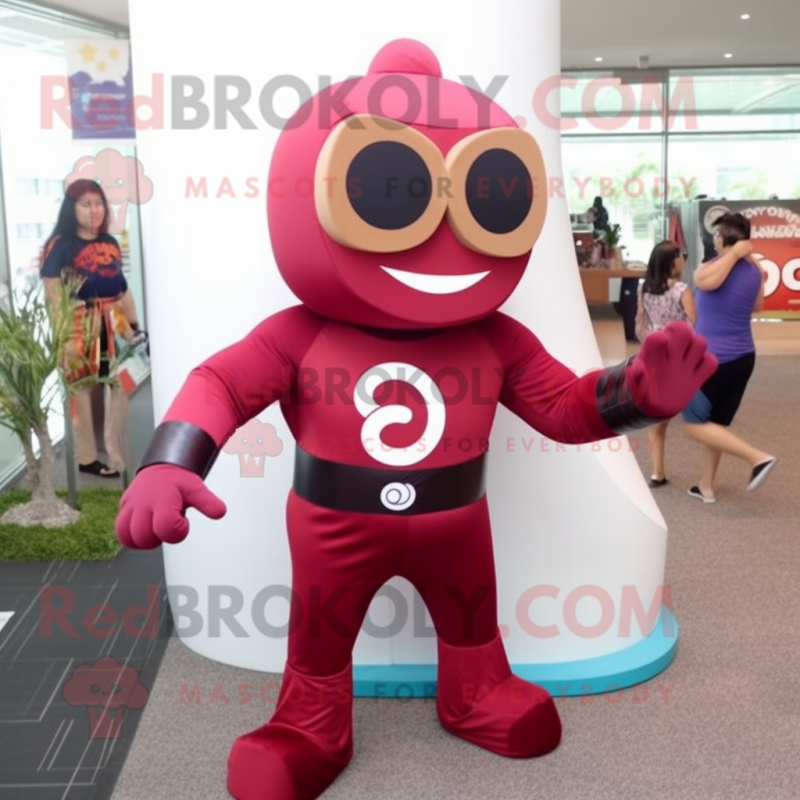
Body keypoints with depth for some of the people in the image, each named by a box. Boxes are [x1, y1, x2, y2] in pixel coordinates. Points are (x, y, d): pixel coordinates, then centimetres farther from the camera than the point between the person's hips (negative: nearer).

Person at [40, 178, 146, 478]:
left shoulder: (110, 243, 11)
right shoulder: (59, 245, -8)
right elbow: (53, 296, -13)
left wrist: (135, 324, 14)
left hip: (113, 324, 6)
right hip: (81, 327, -6)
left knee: (120, 384, 9)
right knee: (82, 388, 3)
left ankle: (120, 456, 20)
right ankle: (86, 457, 15)